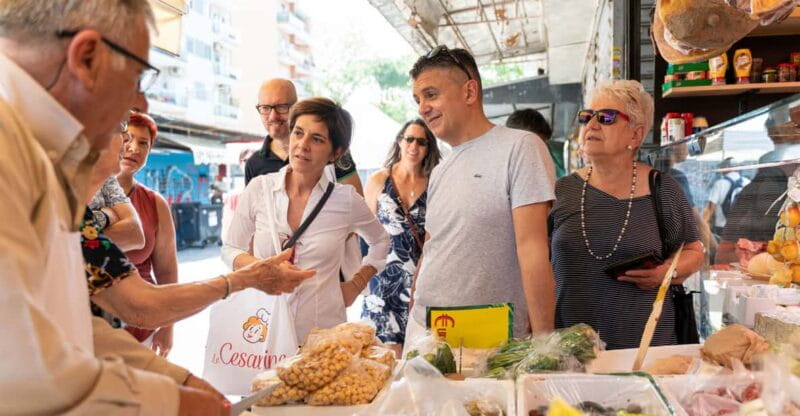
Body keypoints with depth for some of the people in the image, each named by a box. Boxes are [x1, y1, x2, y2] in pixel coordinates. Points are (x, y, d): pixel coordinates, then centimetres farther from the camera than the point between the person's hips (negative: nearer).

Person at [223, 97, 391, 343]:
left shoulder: (347, 200, -5)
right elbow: (230, 249, 5)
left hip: (324, 331, 0)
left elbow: (381, 242, 13)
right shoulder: (259, 189, -5)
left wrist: (356, 284, 4)